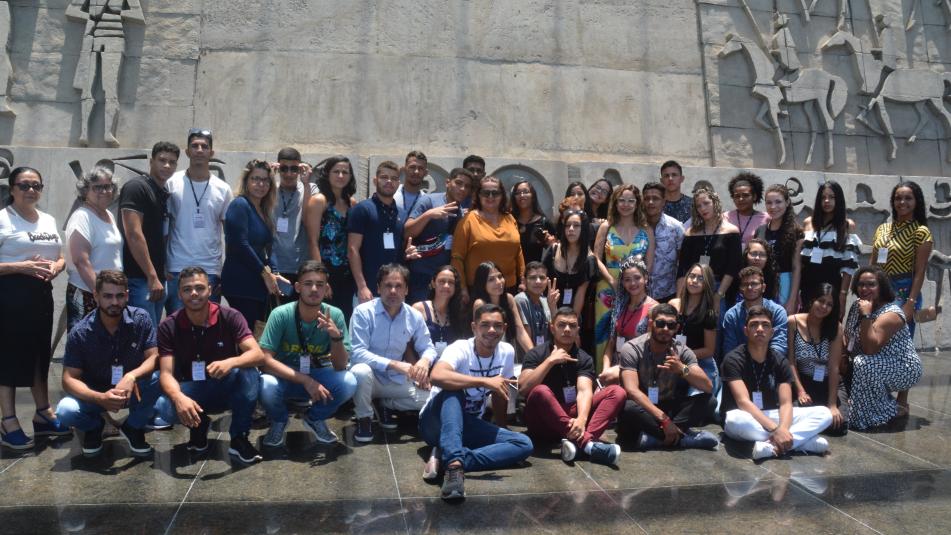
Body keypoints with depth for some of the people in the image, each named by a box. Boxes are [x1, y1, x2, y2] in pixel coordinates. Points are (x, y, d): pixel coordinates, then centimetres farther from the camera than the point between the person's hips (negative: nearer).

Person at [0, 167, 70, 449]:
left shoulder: (49, 220, 13)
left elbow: (60, 257, 19)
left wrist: (55, 267, -2)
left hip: (41, 293, 7)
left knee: (41, 353, 13)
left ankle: (43, 414, 23)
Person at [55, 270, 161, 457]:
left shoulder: (141, 319, -15)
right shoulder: (80, 332, -16)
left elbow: (154, 358, -17)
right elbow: (69, 379, -17)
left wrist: (132, 376, -39)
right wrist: (101, 398, -36)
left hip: (133, 391, 0)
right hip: (96, 394, 0)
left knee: (157, 378, -31)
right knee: (66, 411, -30)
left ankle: (133, 427, -2)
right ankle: (94, 426, 8)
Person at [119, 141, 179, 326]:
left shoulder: (166, 194, 16)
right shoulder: (136, 187, -8)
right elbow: (133, 235, -17)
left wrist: (162, 276, 13)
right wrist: (152, 276, -19)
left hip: (157, 279, 8)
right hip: (139, 278, -8)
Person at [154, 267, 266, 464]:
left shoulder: (230, 317, -13)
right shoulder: (168, 326, -10)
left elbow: (258, 355, -25)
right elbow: (166, 373, -19)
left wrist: (230, 362, -47)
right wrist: (179, 398, -41)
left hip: (227, 388, -1)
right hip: (191, 391, 1)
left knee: (248, 371, -33)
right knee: (163, 407, -31)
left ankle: (239, 438, -17)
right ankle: (198, 424, 4)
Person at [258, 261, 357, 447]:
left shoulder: (335, 315, -16)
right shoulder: (281, 314, -20)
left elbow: (340, 367, -15)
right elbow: (265, 359, -23)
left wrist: (336, 336, -35)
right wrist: (306, 381, -31)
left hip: (317, 375, 2)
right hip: (285, 377, -1)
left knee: (348, 383, -27)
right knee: (266, 386, -35)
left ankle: (315, 419, 6)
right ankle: (279, 421, 3)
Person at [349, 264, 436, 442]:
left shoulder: (414, 316, -3)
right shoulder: (363, 312, -16)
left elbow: (428, 348, 5)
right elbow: (357, 353, -23)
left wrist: (425, 360, -21)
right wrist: (394, 364, -32)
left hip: (396, 380, 4)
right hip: (369, 377, -3)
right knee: (361, 371, -38)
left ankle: (387, 405, 14)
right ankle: (364, 419, -8)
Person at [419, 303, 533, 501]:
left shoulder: (507, 352, -3)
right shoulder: (460, 349, -20)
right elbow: (437, 376, -42)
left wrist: (501, 429, 18)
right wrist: (485, 381, -41)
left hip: (468, 425, 5)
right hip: (437, 423, -5)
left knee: (524, 444, -16)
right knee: (453, 390, -35)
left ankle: (447, 459, -29)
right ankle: (454, 463, -49)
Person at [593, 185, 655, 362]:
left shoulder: (646, 231, 6)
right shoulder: (606, 227, 4)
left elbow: (649, 264, 4)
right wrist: (612, 280, -13)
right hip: (609, 290, -1)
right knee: (606, 334, -1)